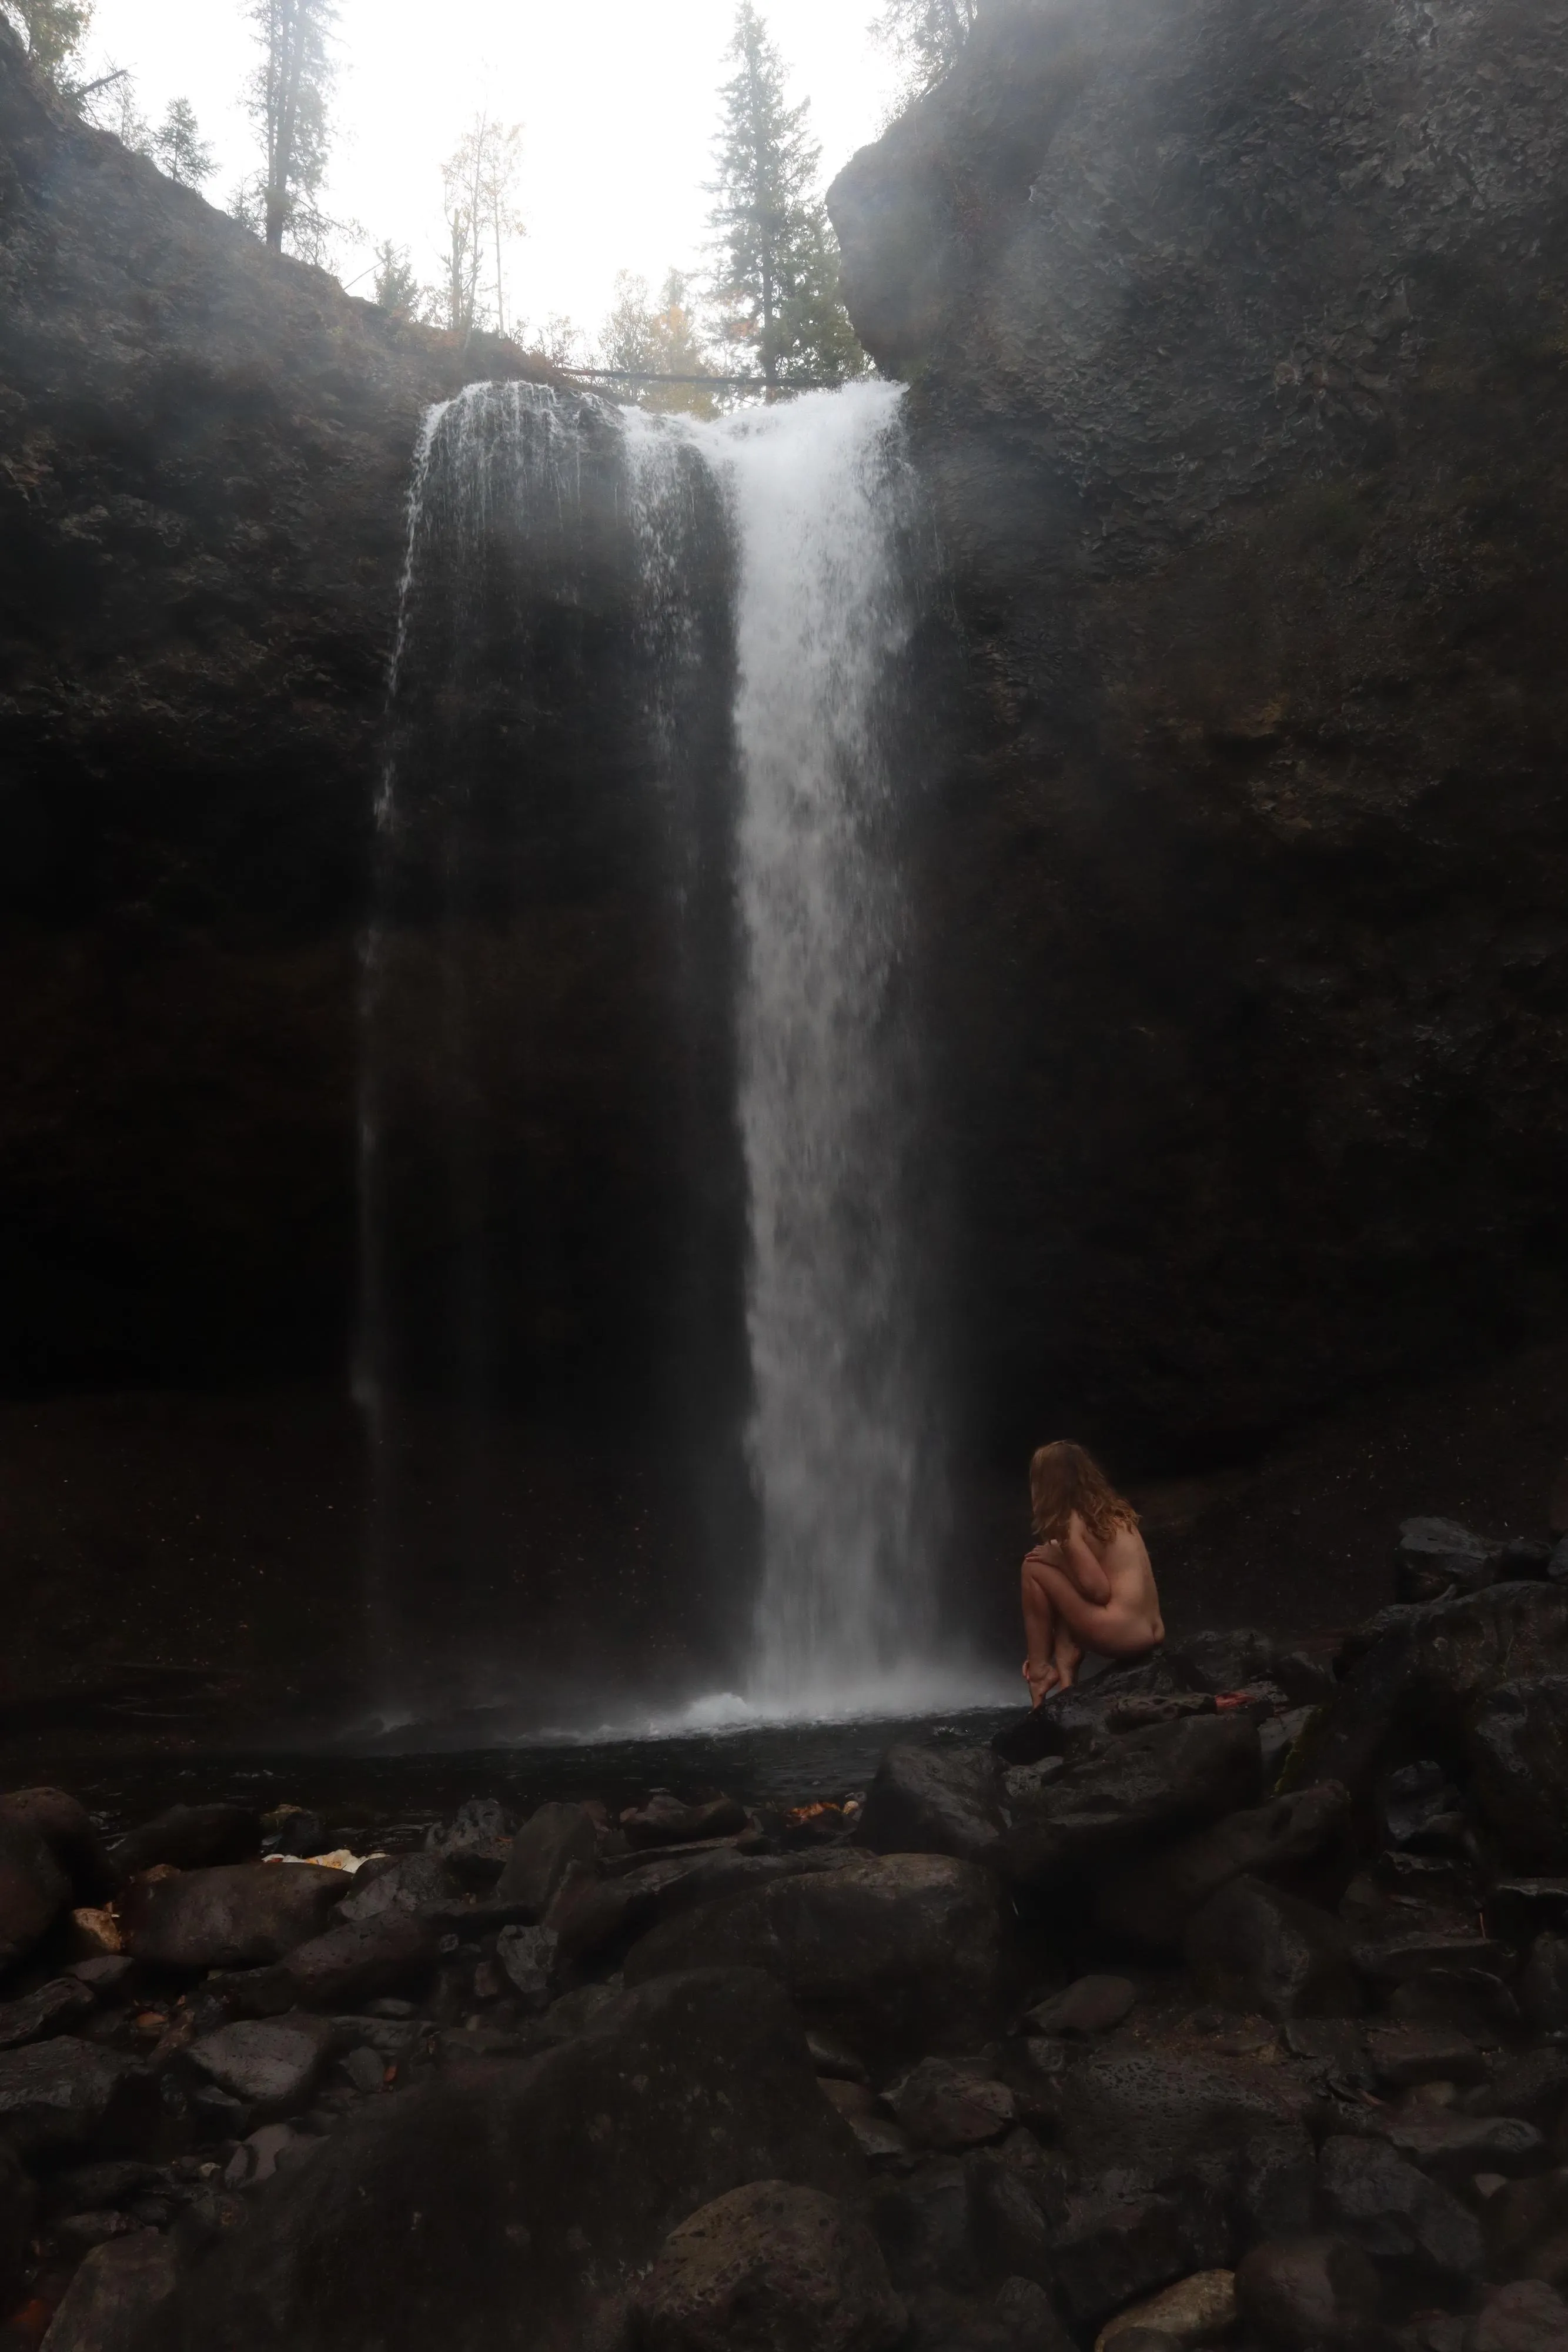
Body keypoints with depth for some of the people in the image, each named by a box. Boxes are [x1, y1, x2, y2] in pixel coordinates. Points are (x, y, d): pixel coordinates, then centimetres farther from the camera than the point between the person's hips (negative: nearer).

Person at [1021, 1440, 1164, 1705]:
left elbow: (1098, 1590, -12)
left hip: (1121, 1635, -8)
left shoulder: (1070, 1522, -6)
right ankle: (1065, 1674, 10)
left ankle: (1039, 1669, 8)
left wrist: (1056, 1557, 2)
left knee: (1034, 1568, 4)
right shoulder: (1111, 1512, 18)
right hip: (1152, 1634, 8)